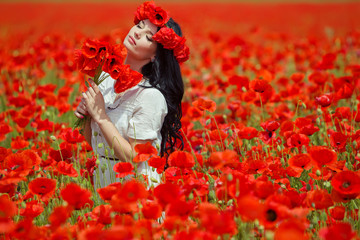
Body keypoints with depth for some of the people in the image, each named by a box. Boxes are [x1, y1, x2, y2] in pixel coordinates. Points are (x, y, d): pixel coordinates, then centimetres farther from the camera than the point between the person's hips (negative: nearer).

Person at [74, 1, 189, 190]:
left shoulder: (151, 96, -16)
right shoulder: (107, 77, 4)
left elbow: (135, 159, -18)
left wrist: (101, 117, -17)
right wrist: (85, 113, -6)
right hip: (102, 187, 5)